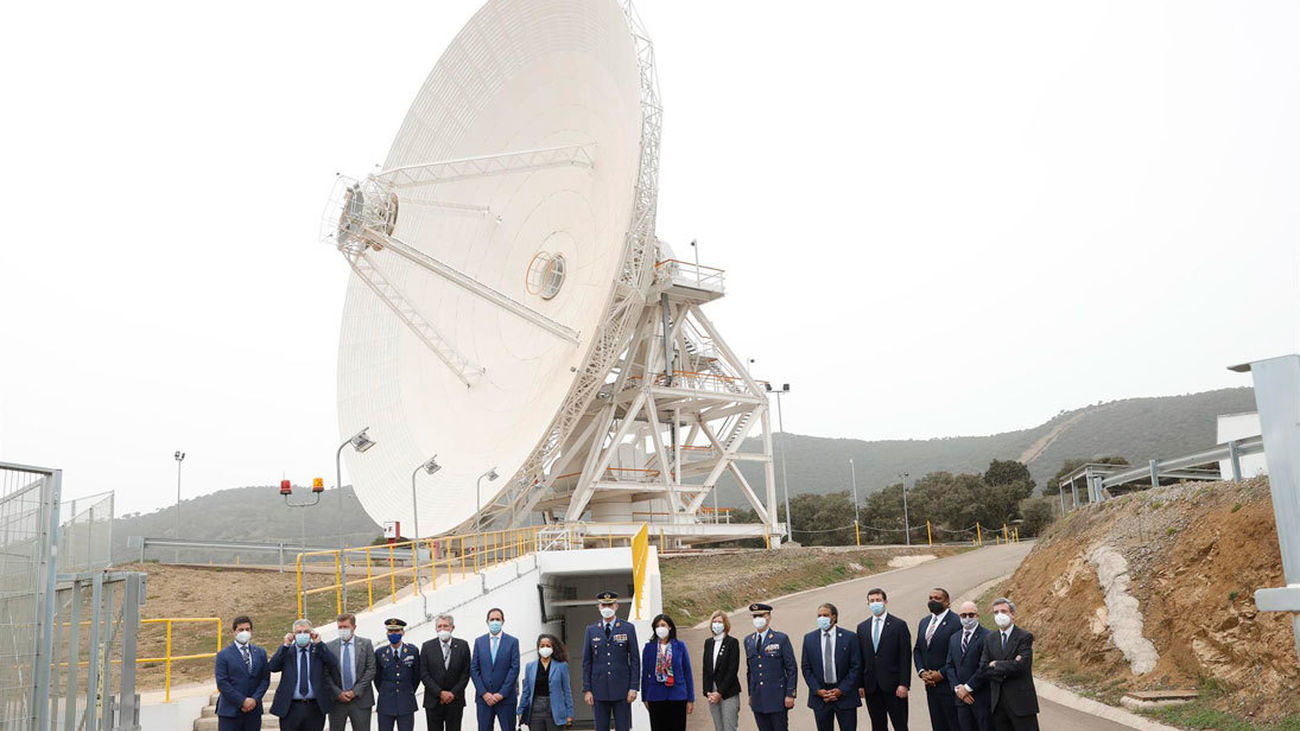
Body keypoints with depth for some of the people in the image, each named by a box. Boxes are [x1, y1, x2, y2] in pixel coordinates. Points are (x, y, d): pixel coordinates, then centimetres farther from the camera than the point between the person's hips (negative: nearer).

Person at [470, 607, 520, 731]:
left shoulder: (512, 642, 3)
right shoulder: (479, 642, 9)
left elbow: (514, 669, -3)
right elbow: (474, 669, 5)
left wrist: (502, 693, -10)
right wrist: (484, 693, -6)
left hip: (505, 698, -2)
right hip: (483, 698, 2)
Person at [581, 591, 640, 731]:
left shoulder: (628, 628, 3)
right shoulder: (591, 630, 8)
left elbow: (635, 660, 1)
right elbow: (586, 662, 7)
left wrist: (634, 687, -6)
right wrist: (587, 689, 1)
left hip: (622, 689, -1)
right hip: (599, 689, 1)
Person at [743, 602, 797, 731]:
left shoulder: (781, 639, -4)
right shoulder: (748, 641, 11)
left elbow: (792, 668, -5)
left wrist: (790, 694, -10)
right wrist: (750, 694, 14)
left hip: (777, 698, -4)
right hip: (758, 699, 4)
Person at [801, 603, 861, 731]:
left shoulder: (849, 637, -2)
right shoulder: (809, 638, 5)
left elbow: (856, 667, -4)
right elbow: (806, 667, 6)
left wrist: (841, 690, -10)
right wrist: (817, 690, -6)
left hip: (845, 695, -2)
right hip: (819, 696, 2)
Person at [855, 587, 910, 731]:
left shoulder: (899, 625, -2)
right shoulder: (862, 627, 10)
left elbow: (905, 657, -5)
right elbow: (860, 658, 10)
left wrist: (904, 684, -12)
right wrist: (860, 684, 4)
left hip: (893, 686, -4)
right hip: (871, 687, 4)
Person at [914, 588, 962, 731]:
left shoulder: (957, 623, -12)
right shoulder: (924, 622, 14)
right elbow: (917, 650, 16)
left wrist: (941, 674, -14)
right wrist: (921, 672, 1)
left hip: (949, 685, -7)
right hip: (930, 684, 7)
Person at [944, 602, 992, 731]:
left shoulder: (987, 637, -9)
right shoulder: (953, 638, 14)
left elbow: (985, 667, -15)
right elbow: (950, 666, 12)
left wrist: (968, 687, -12)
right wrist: (957, 688, -3)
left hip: (982, 697, -6)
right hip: (961, 696, 6)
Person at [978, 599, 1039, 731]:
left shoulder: (1025, 637, -5)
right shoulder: (989, 639, 11)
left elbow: (1020, 665, -18)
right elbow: (983, 668, 1)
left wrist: (997, 665, -6)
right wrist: (1006, 669, -13)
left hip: (1021, 700, -5)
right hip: (997, 701, 5)